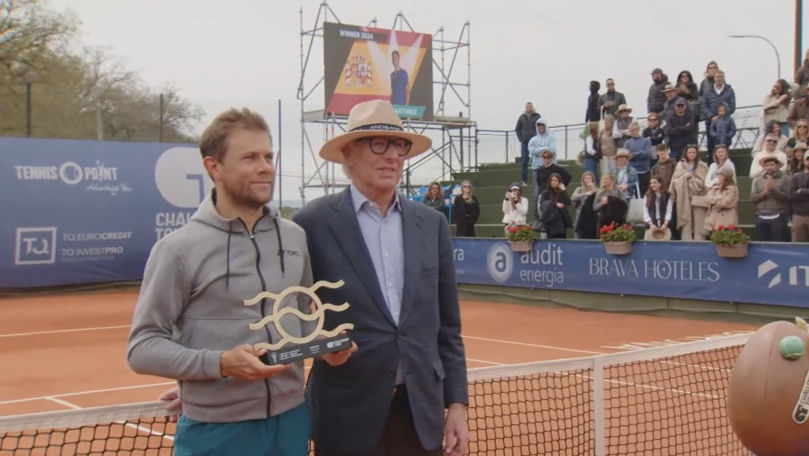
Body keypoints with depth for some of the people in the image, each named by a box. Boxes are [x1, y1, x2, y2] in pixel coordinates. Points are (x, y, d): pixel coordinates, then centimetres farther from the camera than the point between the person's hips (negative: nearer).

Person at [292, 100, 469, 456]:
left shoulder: (431, 224, 7)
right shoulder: (313, 223, -6)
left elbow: (448, 326, 9)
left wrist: (456, 401, 6)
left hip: (422, 412, 4)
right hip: (348, 415, -3)